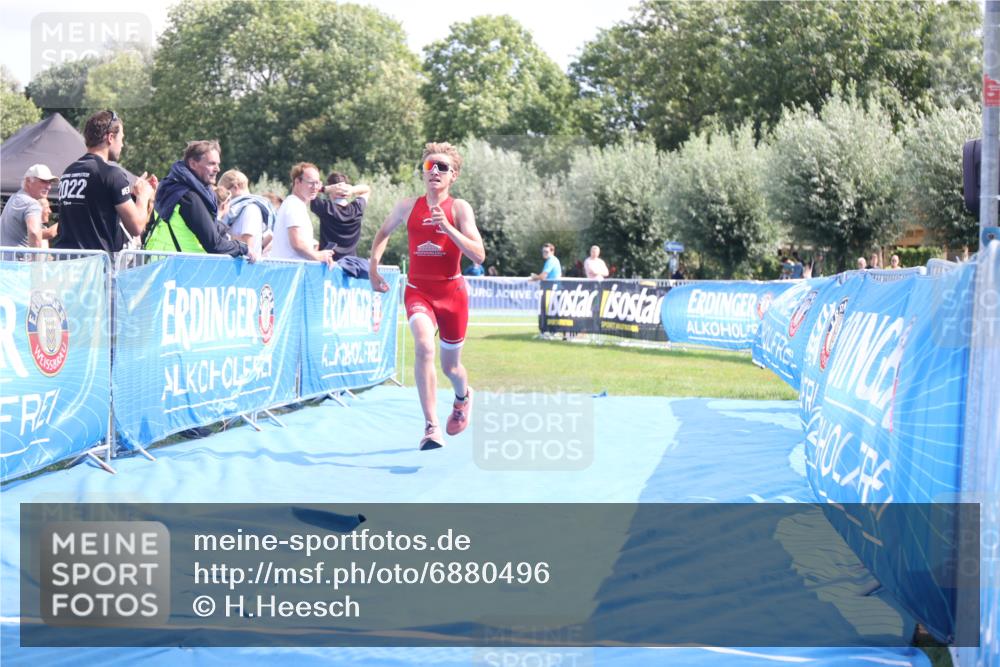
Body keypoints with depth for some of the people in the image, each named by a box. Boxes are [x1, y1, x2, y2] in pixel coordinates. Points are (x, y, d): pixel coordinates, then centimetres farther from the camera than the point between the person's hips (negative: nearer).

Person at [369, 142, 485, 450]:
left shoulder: (459, 208, -9)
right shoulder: (408, 206, -1)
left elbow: (479, 256, -19)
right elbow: (383, 232, 20)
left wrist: (448, 228, -29)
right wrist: (373, 265, 8)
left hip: (451, 291, 0)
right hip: (418, 290, 0)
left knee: (450, 365, 13)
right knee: (424, 347, -27)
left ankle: (463, 396, 52)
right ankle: (431, 427, -27)